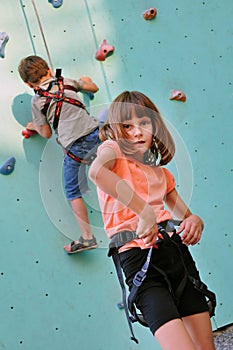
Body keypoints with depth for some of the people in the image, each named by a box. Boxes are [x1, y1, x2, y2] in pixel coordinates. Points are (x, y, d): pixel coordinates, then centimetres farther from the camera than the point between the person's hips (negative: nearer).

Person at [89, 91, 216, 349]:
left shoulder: (161, 173, 23)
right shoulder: (113, 149, 4)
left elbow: (185, 215, 28)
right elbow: (96, 171, -22)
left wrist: (195, 221, 2)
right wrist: (145, 211, -26)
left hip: (176, 249, 7)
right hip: (139, 257, -6)